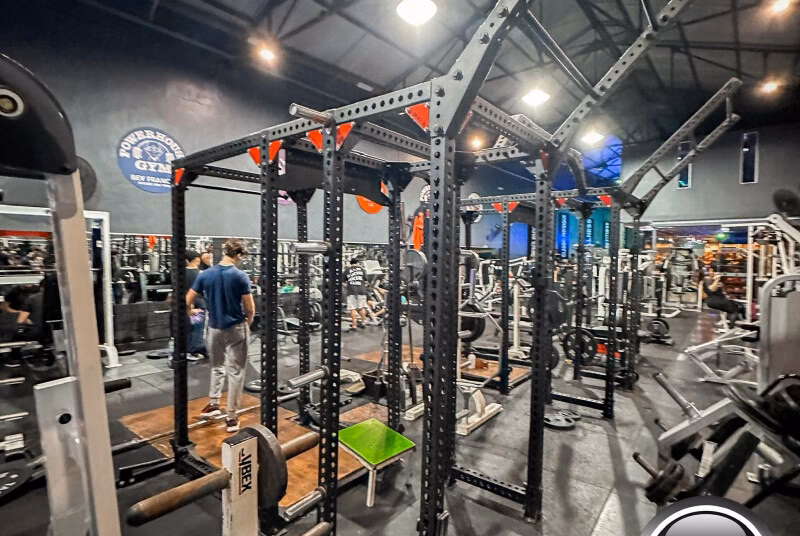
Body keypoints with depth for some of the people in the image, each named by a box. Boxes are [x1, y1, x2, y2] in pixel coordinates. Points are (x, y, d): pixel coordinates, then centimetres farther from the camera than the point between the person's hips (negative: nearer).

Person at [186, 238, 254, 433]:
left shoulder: (205, 274, -2)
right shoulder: (240, 276, -14)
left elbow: (188, 301, 2)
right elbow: (250, 308, -12)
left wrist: (191, 310, 23)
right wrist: (248, 322, 8)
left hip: (214, 328, 5)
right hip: (236, 329, -4)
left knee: (217, 366, 25)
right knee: (235, 371, 4)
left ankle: (213, 404, 34)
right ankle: (231, 417, 9)